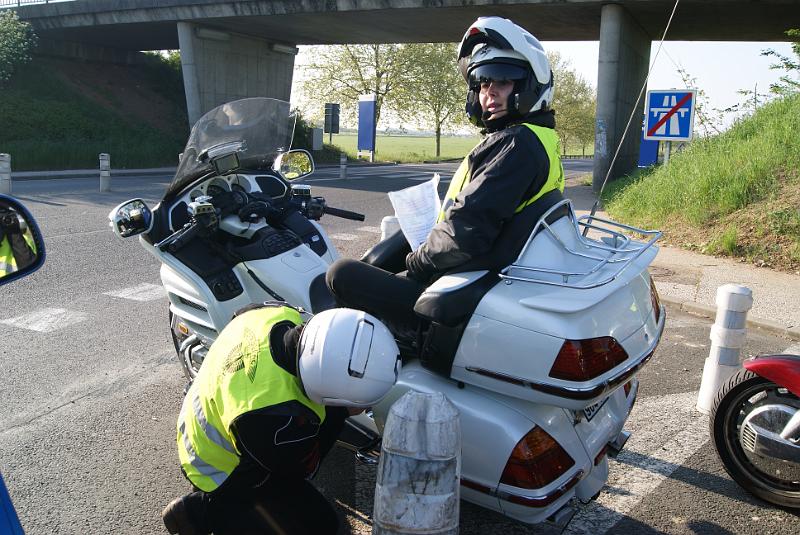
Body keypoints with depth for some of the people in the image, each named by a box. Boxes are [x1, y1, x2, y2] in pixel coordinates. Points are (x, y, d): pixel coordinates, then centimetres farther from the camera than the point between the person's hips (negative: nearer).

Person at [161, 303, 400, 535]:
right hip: (221, 472, -7)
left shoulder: (276, 313, -26)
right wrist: (341, 411, -12)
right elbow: (303, 468, -19)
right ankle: (203, 511, 1)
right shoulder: (281, 418, -43)